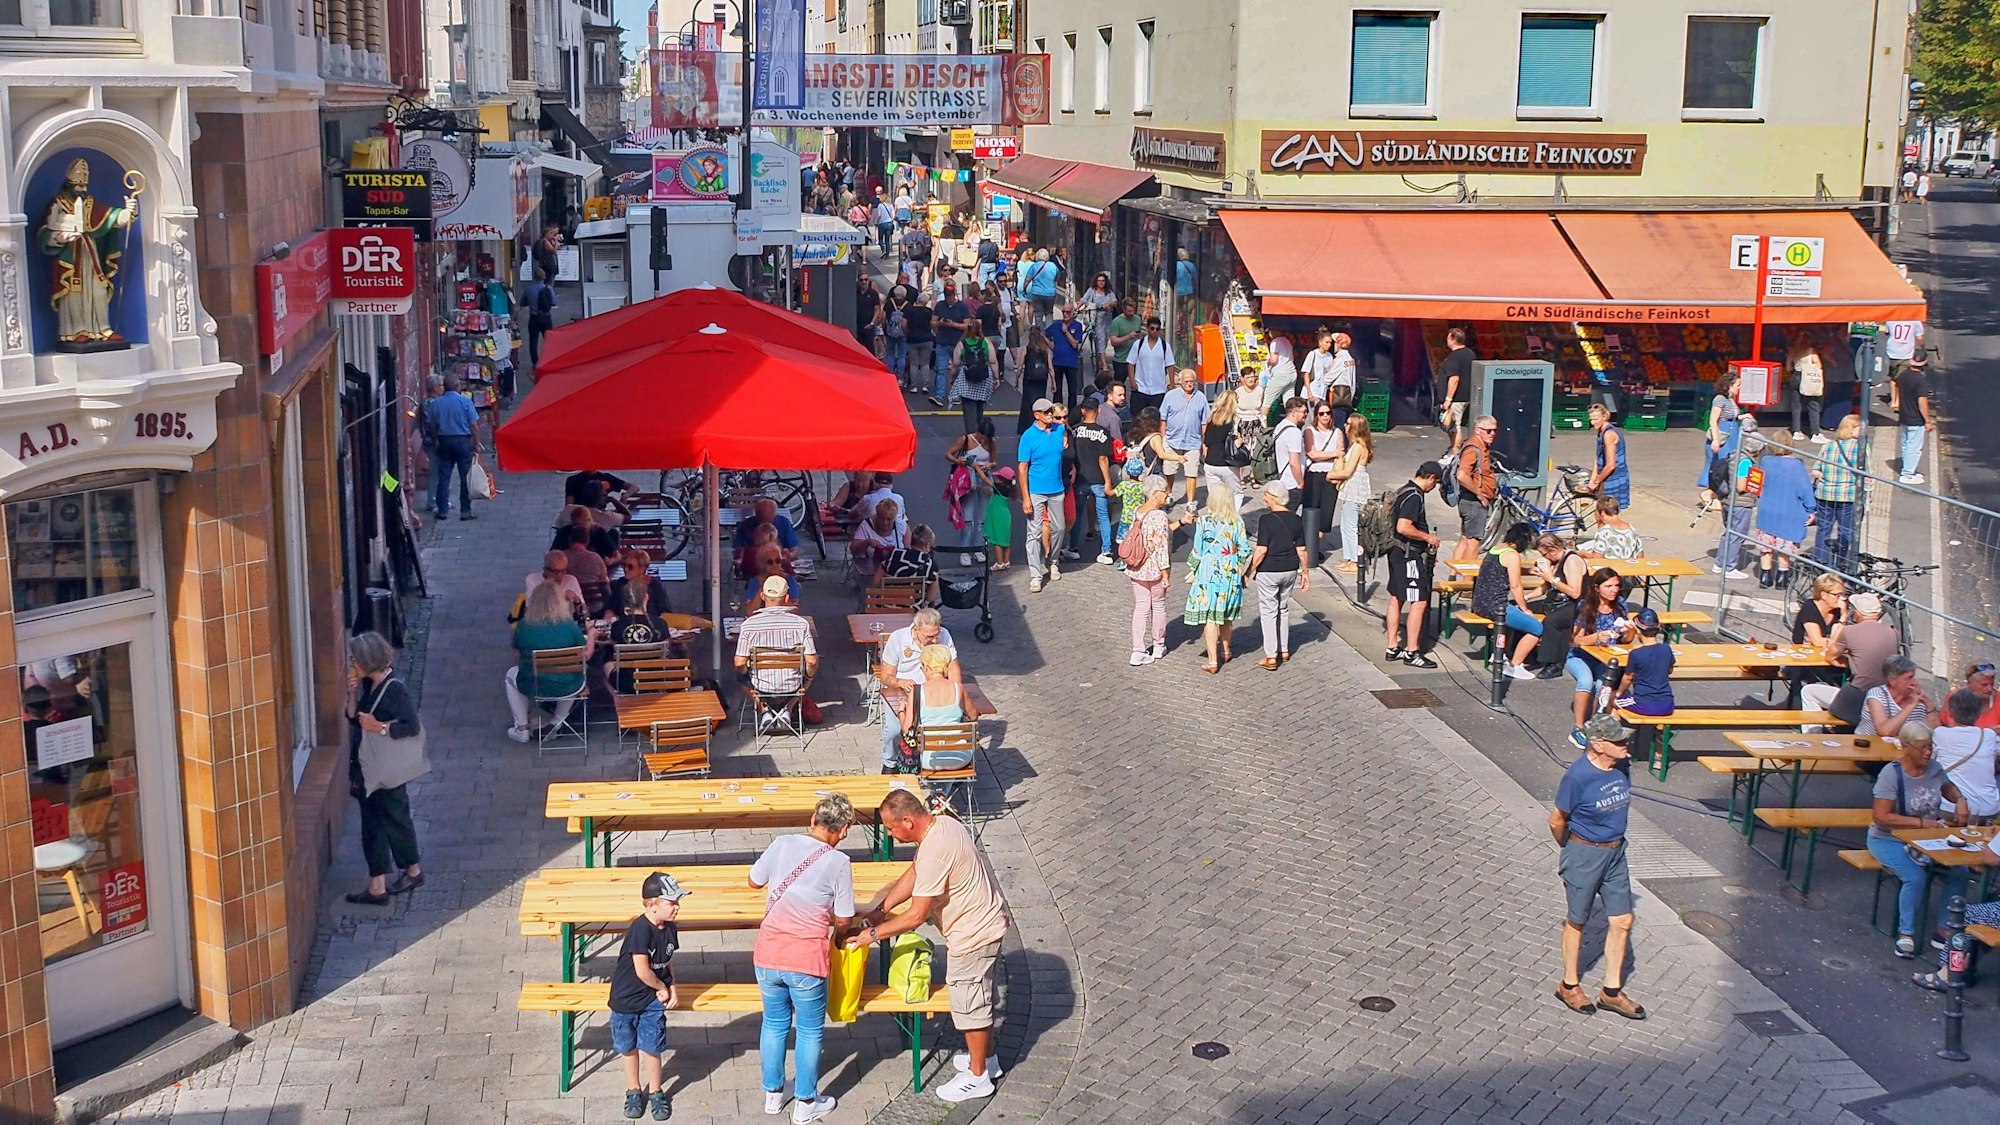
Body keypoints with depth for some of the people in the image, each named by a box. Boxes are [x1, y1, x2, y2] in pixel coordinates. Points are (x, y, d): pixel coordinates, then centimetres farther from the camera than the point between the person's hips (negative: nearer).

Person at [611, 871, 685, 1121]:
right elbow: (642, 971, -25)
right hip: (626, 997, -4)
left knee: (652, 1048, 4)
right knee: (628, 1047, 13)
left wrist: (671, 988, -4)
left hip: (654, 999, 4)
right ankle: (634, 1091, 32)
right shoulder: (640, 929, -27)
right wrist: (662, 987, -10)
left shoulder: (670, 929, -4)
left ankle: (655, 1092, 23)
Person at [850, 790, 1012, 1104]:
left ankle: (978, 1078, 21)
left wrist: (873, 933, -15)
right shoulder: (942, 823, -2)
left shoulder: (934, 853, -32)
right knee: (979, 996, 24)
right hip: (985, 921, 10)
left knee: (970, 1002, 6)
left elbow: (916, 915, -26)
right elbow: (913, 875, 10)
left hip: (974, 934, -10)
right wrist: (880, 910, 5)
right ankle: (987, 1058, 41)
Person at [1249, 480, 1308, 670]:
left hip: (1268, 572, -6)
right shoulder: (1296, 520, 1)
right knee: (1284, 609, 21)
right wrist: (1305, 571, 15)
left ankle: (1271, 657, 3)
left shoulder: (1266, 519, -17)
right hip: (1290, 570, 6)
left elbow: (1261, 550, -19)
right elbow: (1301, 549, 4)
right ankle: (1284, 650, 29)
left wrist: (1249, 572, -12)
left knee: (1268, 612, 3)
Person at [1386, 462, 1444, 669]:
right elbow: (1403, 528, -29)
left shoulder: (1405, 491, 12)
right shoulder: (1414, 497, -19)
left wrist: (1426, 546, 22)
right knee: (1419, 603, -7)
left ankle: (1392, 648, 21)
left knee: (1396, 599, 14)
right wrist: (1427, 537, -15)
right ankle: (1412, 652, -5)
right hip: (1410, 556, -11)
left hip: (1398, 553, 11)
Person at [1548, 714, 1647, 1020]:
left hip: (1615, 851, 6)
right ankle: (1569, 986, 30)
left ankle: (1612, 991, 23)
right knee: (1577, 922, 11)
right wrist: (1570, 849, 4)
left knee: (1622, 921, 9)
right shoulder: (1578, 776, -25)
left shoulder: (1622, 767, -7)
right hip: (1584, 854, -6)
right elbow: (1556, 821, -12)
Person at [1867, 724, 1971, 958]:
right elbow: (1880, 817, -22)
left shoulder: (1934, 768, 1)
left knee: (1959, 873, -17)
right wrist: (1921, 822, -24)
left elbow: (1948, 788, 25)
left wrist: (1960, 799, 2)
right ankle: (1906, 933, -13)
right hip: (1889, 840, -6)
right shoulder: (1892, 774, -18)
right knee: (1916, 877, -30)